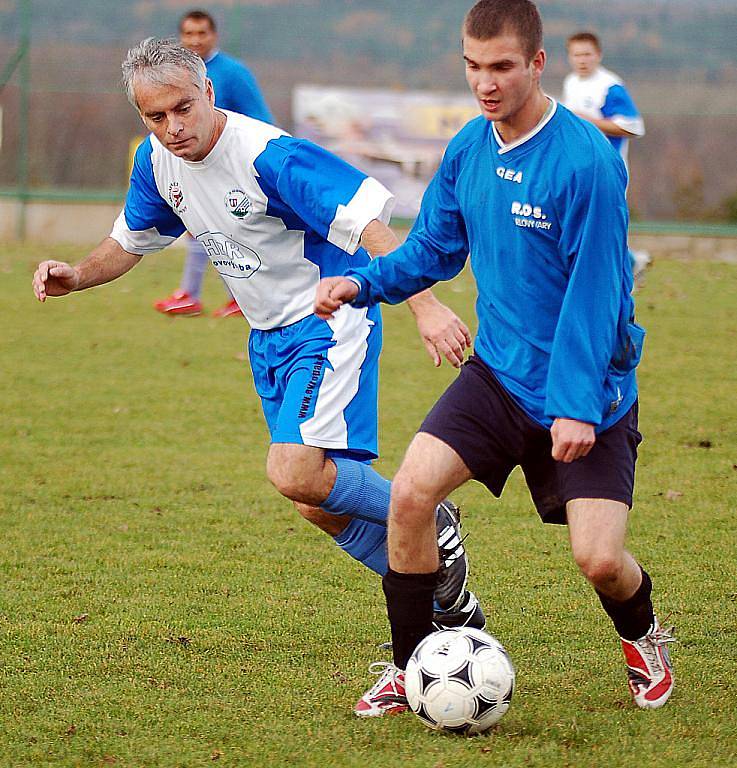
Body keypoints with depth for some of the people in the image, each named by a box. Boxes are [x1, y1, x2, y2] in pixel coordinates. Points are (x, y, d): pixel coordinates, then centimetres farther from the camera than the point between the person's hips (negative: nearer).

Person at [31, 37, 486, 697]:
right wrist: (76, 277, -2)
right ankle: (448, 606, 24)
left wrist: (425, 305, -39)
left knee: (295, 474, -25)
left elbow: (369, 223, -30)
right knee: (319, 501, 9)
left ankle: (431, 525, -1)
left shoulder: (268, 154, -25)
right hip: (269, 337, 8)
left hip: (328, 323, -8)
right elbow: (132, 241, 18)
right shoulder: (157, 161, -1)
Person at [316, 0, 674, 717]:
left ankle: (643, 639, 24)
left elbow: (595, 293, -20)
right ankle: (409, 668, 2)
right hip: (498, 372, 5)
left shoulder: (586, 162, -21)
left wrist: (578, 404, -24)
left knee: (599, 557, -13)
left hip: (587, 389, -5)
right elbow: (432, 249, 11)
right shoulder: (468, 149, 0)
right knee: (409, 492, -15)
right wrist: (361, 283, -7)